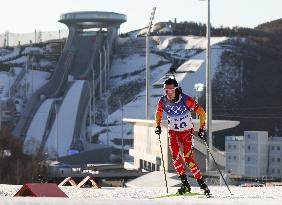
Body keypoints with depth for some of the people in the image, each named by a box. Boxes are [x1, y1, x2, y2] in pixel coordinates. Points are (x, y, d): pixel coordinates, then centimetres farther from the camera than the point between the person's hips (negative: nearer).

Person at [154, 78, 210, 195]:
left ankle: (202, 183, -4)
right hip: (173, 132, 3)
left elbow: (201, 112, -11)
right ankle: (184, 183, -15)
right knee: (175, 155, -19)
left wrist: (202, 128, -13)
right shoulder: (163, 101, -12)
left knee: (187, 157, -14)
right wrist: (158, 126, -1)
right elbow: (158, 113, 12)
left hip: (187, 131, -3)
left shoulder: (185, 100, -22)